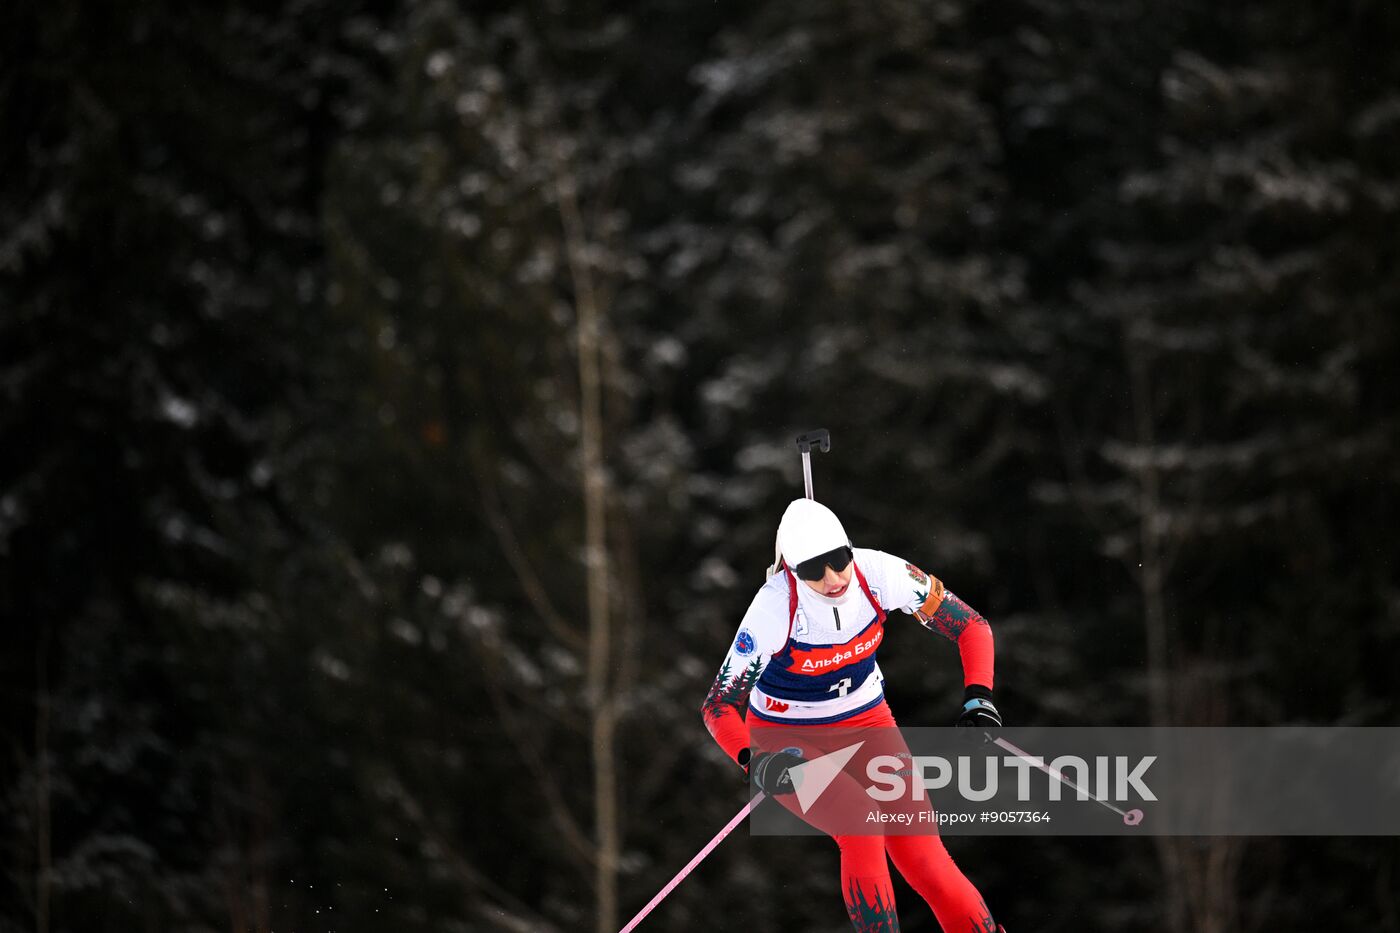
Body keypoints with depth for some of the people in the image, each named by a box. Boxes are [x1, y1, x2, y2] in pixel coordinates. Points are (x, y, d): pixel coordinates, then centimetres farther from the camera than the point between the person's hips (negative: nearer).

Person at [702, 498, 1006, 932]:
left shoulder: (877, 574, -22)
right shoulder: (774, 609, -29)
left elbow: (971, 626, -11)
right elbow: (720, 705, -23)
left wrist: (977, 696, -27)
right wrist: (753, 762, -41)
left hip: (866, 725, 3)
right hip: (789, 743, -3)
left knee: (924, 861, -9)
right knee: (862, 828, -30)